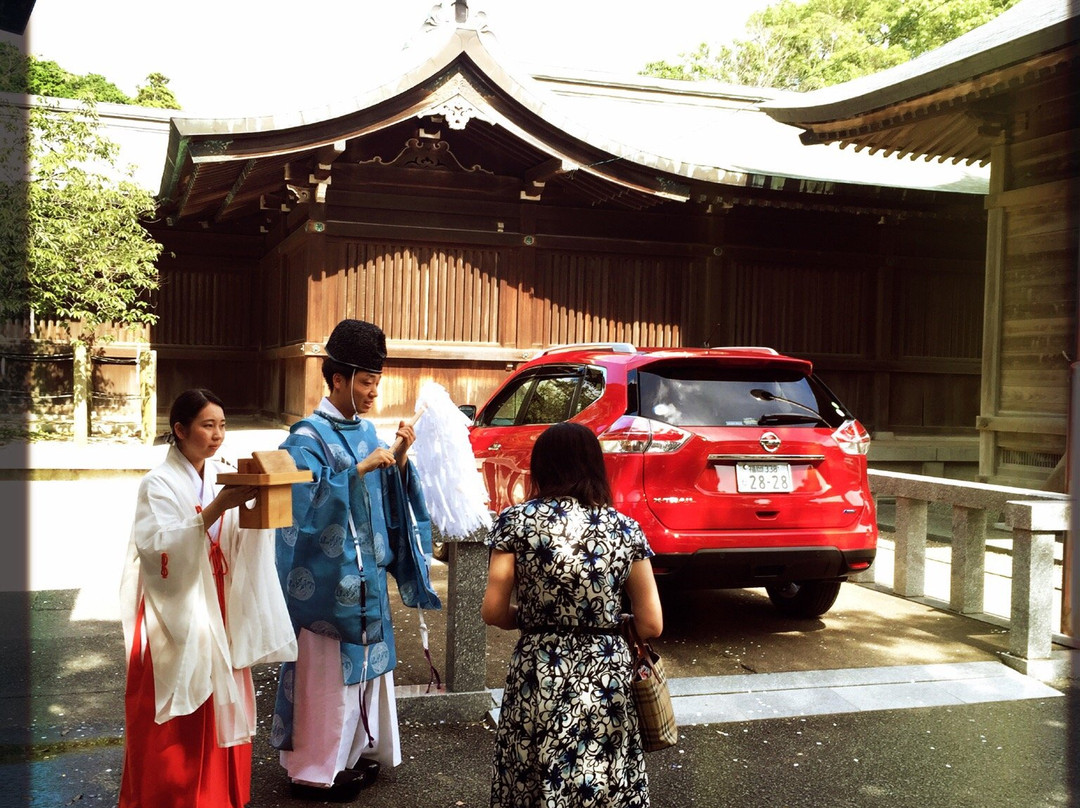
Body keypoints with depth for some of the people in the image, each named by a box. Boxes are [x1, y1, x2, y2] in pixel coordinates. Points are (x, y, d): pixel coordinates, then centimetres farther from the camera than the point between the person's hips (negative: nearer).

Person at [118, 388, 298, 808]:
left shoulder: (221, 477, 6)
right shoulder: (159, 484, -12)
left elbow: (239, 544, 4)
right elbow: (163, 548, -25)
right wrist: (216, 508, -32)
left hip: (218, 606, 6)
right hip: (176, 611, -6)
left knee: (221, 706, 11)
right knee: (176, 721, 1)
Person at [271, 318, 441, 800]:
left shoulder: (366, 432, 10)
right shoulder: (308, 436, -12)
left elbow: (387, 496, 13)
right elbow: (308, 499, -26)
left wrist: (398, 459, -4)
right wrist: (361, 469, -28)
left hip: (367, 576, 8)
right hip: (327, 580, -7)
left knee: (366, 664, 15)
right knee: (326, 672, 0)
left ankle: (356, 751, 29)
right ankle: (314, 769, 14)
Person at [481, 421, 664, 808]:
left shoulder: (516, 521, -5)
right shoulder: (626, 529, -1)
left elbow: (493, 612, -7)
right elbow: (651, 625, -2)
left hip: (537, 679, -1)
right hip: (607, 679, 2)